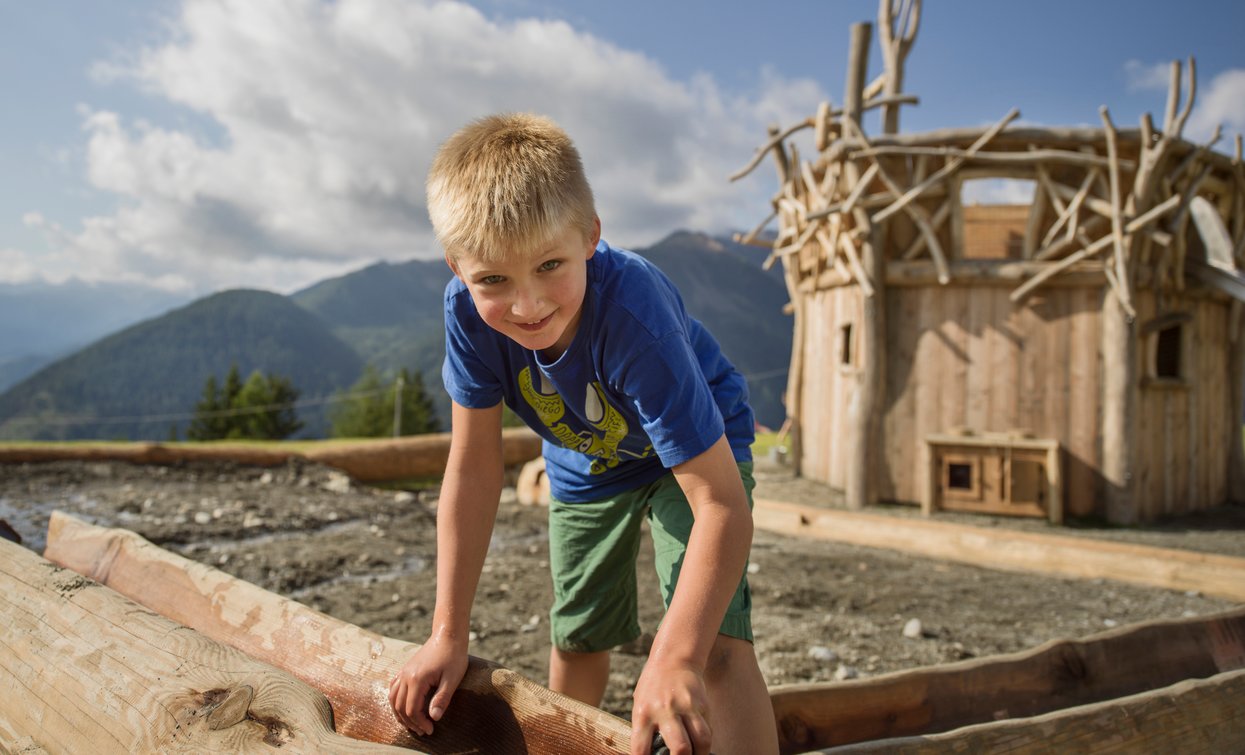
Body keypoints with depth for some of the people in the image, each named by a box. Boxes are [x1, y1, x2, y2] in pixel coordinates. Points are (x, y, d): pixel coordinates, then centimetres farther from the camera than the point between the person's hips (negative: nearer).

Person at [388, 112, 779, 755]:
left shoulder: (632, 311, -43)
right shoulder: (468, 310, -31)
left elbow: (721, 504, -43)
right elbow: (473, 471, -21)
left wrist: (673, 660, -51)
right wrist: (448, 635, -20)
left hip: (694, 447, -4)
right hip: (584, 460, 4)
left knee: (716, 646, -24)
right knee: (577, 640, 18)